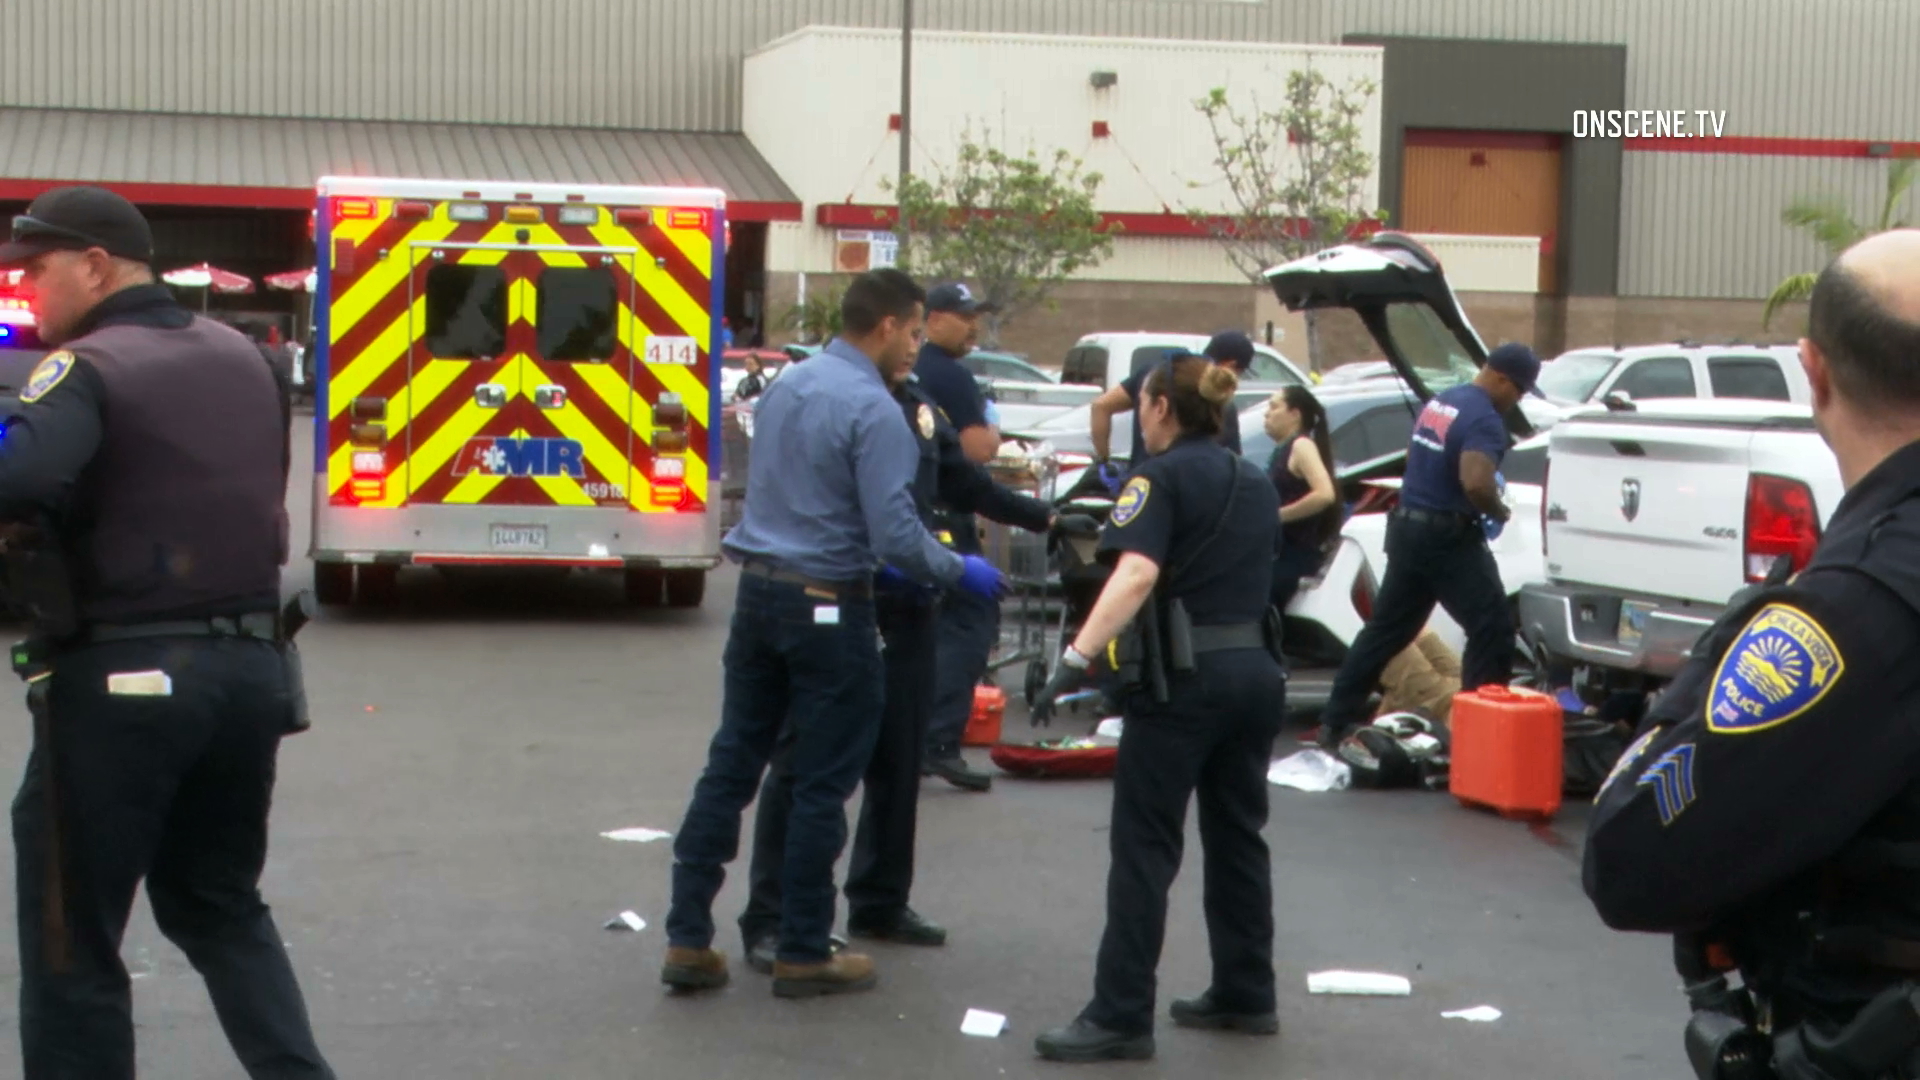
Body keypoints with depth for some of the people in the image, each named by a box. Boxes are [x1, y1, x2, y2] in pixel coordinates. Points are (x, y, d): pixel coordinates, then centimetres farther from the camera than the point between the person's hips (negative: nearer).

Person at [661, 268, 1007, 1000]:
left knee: (732, 764, 9)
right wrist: (962, 571, -2)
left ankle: (688, 939, 11)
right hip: (826, 608, -7)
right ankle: (803, 954, 12)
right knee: (822, 784, 4)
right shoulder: (873, 410, -16)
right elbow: (896, 534, -19)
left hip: (758, 591, 7)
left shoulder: (783, 387, 9)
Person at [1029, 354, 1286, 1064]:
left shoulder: (1162, 476, -7)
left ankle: (1121, 1017, -6)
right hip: (1256, 669, 8)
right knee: (1238, 837, 17)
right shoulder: (1254, 483, 17)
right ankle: (1246, 995, 24)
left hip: (1184, 677, -8)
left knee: (1144, 848, -5)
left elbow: (1137, 575, -23)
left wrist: (1077, 657, -31)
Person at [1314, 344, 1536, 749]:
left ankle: (1335, 721, 17)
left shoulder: (1439, 401, 12)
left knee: (1386, 628, 14)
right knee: (1492, 629, -2)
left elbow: (1414, 457, 24)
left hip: (1407, 527, 9)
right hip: (1447, 537, -9)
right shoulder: (1484, 419, -17)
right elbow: (1476, 483, -29)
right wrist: (1499, 511, -12)